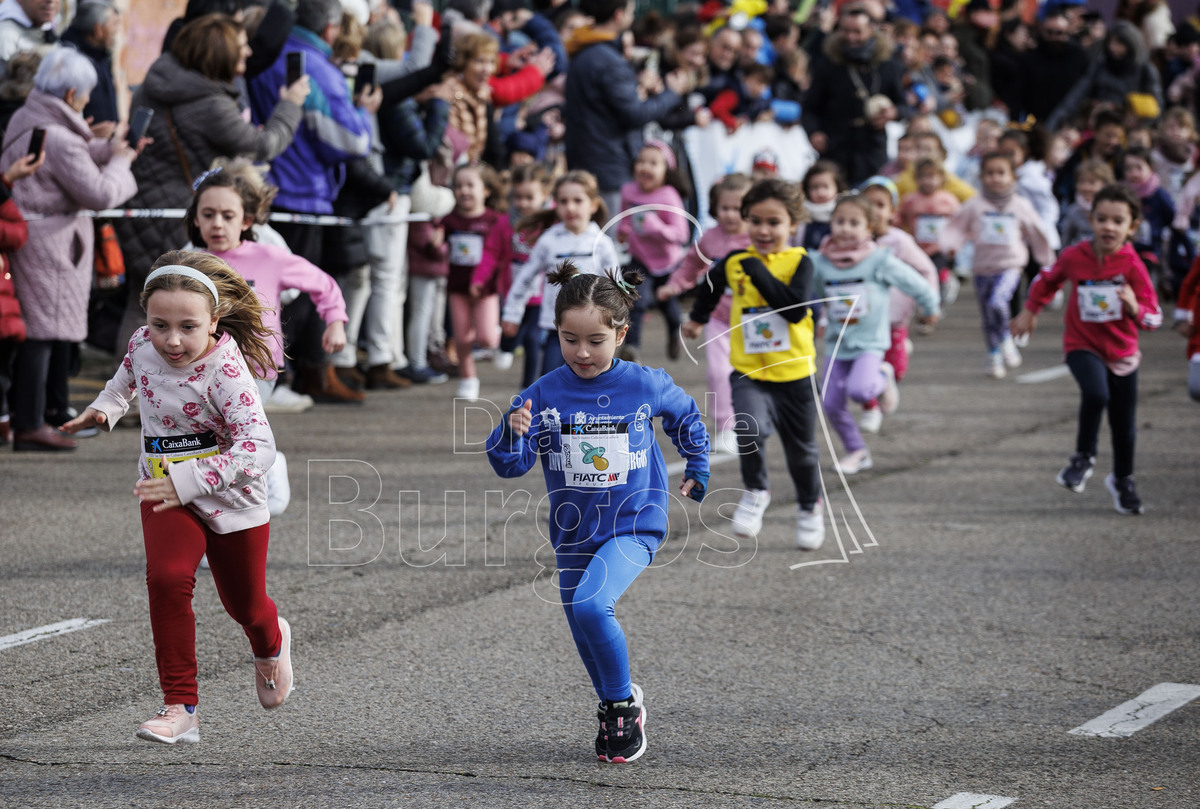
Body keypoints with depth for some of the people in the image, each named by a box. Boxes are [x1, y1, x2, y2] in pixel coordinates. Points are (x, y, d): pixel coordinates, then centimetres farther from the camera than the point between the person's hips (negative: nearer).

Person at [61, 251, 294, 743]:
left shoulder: (226, 371, -29)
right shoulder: (143, 344, -10)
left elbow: (258, 448, -38)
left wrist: (189, 480, -45)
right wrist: (104, 409, 5)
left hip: (231, 499, -3)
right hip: (166, 494, 3)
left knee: (244, 605, 16)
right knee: (167, 577, -24)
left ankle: (271, 645, 56)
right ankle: (180, 706, -17)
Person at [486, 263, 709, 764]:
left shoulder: (646, 387, -7)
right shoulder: (544, 395, -8)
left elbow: (686, 419, 15)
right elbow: (509, 464, -11)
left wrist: (696, 472, 20)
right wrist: (512, 433, -31)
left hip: (634, 525, -4)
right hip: (573, 531, 4)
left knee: (590, 605, -27)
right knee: (586, 640, 14)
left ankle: (624, 702, -9)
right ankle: (613, 715, 37)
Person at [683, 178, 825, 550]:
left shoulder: (798, 262, -8)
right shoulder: (734, 262, 0)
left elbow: (797, 309, -24)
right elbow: (711, 285, 24)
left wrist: (760, 273, -23)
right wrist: (697, 318, 39)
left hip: (794, 373, -1)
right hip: (749, 372, 1)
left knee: (801, 449, 14)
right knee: (751, 428, -27)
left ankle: (810, 507, 40)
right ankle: (755, 492, -2)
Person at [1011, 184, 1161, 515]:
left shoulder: (1132, 265, -13)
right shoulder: (1075, 257, -10)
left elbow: (1153, 316, -11)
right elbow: (1048, 279, 13)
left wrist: (1135, 307, -31)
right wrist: (1029, 311, 14)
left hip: (1122, 350, 1)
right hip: (1082, 345, -1)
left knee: (1124, 423, 11)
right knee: (1096, 394, -30)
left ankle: (1122, 480, 36)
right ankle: (1084, 457, -7)